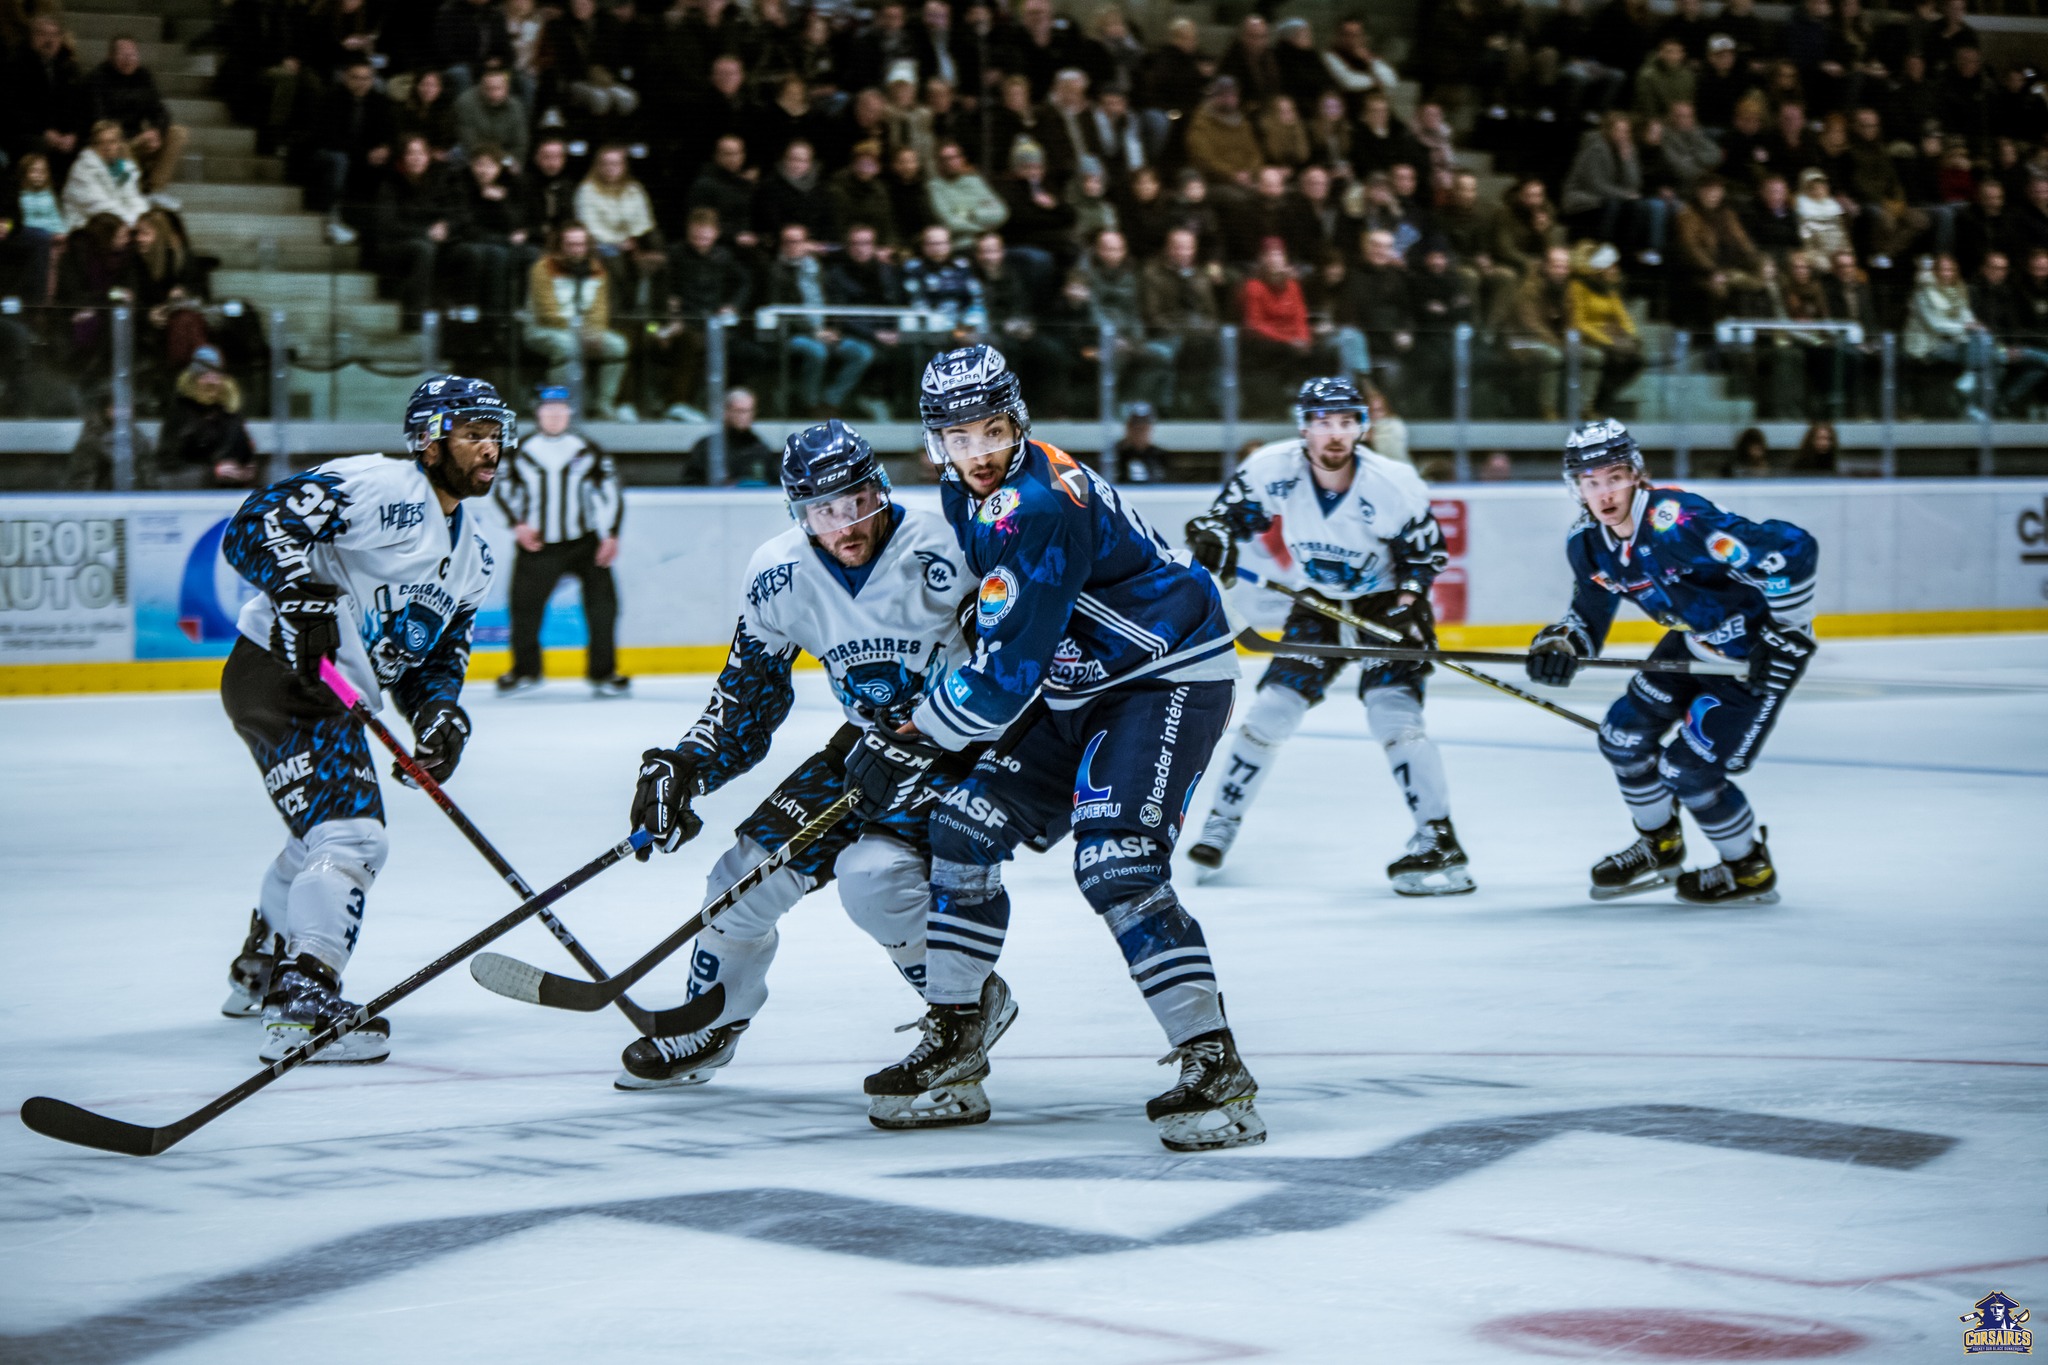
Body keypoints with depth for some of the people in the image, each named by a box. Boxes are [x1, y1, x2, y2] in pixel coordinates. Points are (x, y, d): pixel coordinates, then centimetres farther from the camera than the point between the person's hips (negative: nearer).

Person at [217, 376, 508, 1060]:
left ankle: (259, 970, 50)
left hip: (339, 696, 11)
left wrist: (440, 710, -4)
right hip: (278, 669, -11)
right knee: (350, 837, -21)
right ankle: (302, 1003, -26)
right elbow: (255, 524, -21)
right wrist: (301, 593, -35)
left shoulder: (473, 556, 15)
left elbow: (440, 654, 17)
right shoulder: (374, 485, -13)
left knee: (323, 835, 28)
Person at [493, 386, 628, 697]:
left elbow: (608, 490, 4)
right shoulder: (522, 452, 3)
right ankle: (525, 670, 20)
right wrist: (519, 524, -1)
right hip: (537, 544, 0)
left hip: (584, 541, 0)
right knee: (524, 604, 0)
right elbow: (503, 489, 11)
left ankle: (603, 672, 4)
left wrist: (610, 535, -3)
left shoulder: (587, 451, 2)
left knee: (602, 602, -8)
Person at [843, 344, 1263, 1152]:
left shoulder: (1040, 507, -28)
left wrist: (911, 746, -19)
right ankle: (954, 1038, 18)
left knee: (1117, 866, -24)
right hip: (1077, 688, 10)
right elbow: (990, 618, 22)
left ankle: (1214, 1069, -21)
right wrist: (900, 724, 18)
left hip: (1170, 677, -10)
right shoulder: (968, 491, 3)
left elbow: (1008, 669, -28)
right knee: (965, 829, 5)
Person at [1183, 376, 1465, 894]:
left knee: (1392, 711, -21)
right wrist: (1214, 538, -22)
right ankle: (1222, 823, 16)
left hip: (1385, 602, -3)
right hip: (1317, 603, 3)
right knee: (1272, 710, -1)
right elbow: (1231, 510, -2)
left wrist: (1408, 603, -22)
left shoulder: (1394, 485, -24)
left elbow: (1427, 554, -10)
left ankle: (1439, 839, -19)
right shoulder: (1273, 468, -18)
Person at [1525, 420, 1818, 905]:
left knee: (1687, 769, -9)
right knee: (1624, 734, 7)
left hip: (1754, 655, -9)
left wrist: (1787, 634, -29)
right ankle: (1660, 848, 32)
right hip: (1695, 642, 9)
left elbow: (1793, 548, -38)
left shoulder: (1677, 523, -34)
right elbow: (1590, 615, 9)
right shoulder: (1588, 542, -6)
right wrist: (1560, 644, -15)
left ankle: (1751, 870, 15)